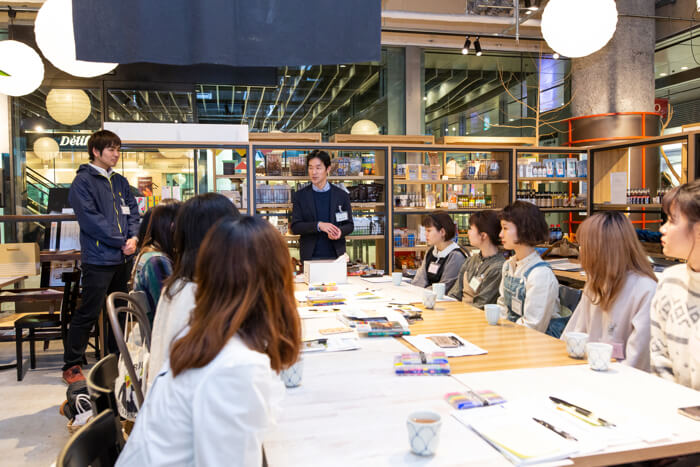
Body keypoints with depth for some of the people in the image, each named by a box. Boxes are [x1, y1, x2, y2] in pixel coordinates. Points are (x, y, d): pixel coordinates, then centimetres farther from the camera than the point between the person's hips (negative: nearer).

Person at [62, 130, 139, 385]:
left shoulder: (120, 181, 14)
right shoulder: (83, 181, -7)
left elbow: (133, 211, 11)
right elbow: (92, 220, -16)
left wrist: (133, 237, -7)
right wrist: (121, 242, -15)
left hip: (124, 258, 7)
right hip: (99, 258, -7)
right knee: (88, 314, -2)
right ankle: (71, 366, 10)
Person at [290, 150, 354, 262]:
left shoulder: (341, 195, 4)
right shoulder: (301, 196, 3)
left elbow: (349, 225, 8)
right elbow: (295, 227, -2)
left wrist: (340, 231, -14)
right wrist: (318, 225, -17)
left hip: (336, 255, 1)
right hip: (310, 257, 0)